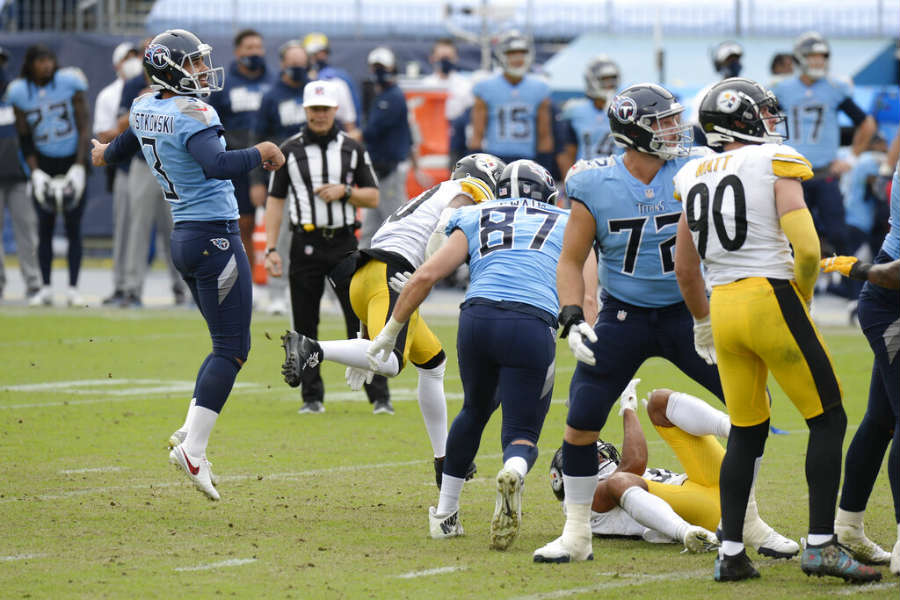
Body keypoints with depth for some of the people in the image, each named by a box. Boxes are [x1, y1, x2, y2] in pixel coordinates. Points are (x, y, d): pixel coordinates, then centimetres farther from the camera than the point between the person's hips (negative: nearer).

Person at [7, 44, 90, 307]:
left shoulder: (69, 83, -7)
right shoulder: (20, 92, -2)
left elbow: (84, 127, -5)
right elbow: (24, 139, 4)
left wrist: (78, 168, -12)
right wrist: (36, 173, -7)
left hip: (72, 163, -2)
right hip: (43, 164, 2)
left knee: (73, 228, -3)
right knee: (45, 227, 0)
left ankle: (73, 288, 0)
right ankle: (45, 288, 6)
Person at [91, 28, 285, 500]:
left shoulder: (144, 109, 9)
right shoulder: (192, 115, -17)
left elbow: (126, 144, 32)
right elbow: (216, 165, -35)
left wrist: (106, 154, 55)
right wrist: (261, 154, -19)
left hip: (184, 238, 9)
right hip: (215, 236, -9)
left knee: (227, 344, 17)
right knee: (232, 348, -7)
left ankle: (190, 433, 12)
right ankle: (193, 448, -12)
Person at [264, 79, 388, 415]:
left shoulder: (352, 149, 9)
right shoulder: (289, 150, 6)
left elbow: (373, 198, 11)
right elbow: (275, 201, 5)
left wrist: (345, 191, -9)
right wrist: (271, 249, -2)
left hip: (344, 243, 0)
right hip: (305, 245, 0)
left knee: (361, 319, -5)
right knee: (305, 324, 3)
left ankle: (379, 396, -3)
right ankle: (312, 397, 11)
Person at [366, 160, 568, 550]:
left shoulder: (476, 220, 25)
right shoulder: (567, 226, 25)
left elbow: (426, 276, 13)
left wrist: (390, 333, 19)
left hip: (478, 317, 2)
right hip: (532, 327, -2)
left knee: (475, 411, 29)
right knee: (522, 434, 7)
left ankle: (446, 514, 32)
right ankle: (513, 473, -31)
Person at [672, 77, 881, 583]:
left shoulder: (697, 177, 13)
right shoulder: (775, 163, -5)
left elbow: (685, 268, 20)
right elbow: (806, 247, -14)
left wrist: (703, 321, 34)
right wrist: (802, 297, 3)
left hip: (723, 307, 6)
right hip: (771, 299, -6)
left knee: (747, 431, 16)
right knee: (828, 420, 3)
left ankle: (731, 552, 11)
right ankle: (821, 545, -4)